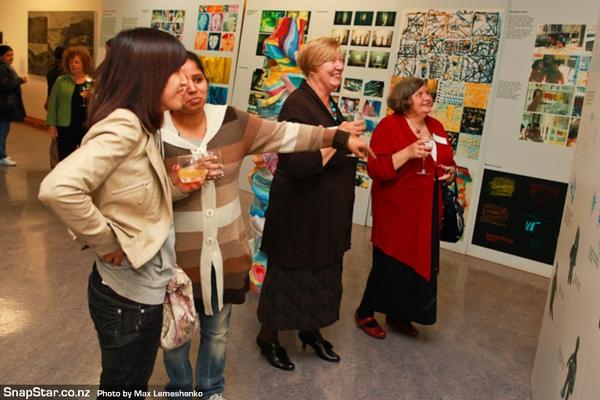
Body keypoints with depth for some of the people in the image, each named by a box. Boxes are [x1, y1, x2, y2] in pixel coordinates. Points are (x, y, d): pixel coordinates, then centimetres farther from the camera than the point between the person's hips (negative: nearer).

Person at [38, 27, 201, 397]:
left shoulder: (141, 128, 5)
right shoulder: (122, 126, -24)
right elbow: (58, 188, -37)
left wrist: (177, 185, -6)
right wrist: (107, 243, -25)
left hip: (145, 283, 8)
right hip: (126, 289, -8)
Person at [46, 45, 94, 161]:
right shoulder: (61, 81, 3)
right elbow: (52, 104, 2)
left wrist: (92, 97, -20)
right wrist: (51, 124, -4)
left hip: (88, 128, 0)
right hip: (65, 127, 0)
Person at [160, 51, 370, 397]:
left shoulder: (231, 121, -6)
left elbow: (286, 134, -3)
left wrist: (339, 136, -1)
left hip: (225, 250, 3)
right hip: (177, 255, -2)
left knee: (218, 331, 21)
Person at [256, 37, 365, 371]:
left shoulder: (330, 105, 10)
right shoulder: (298, 105, -19)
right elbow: (299, 165, -29)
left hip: (329, 211, 9)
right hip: (299, 210, -9)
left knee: (325, 272, 19)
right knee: (290, 272, 7)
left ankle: (311, 331, 39)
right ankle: (269, 338, 28)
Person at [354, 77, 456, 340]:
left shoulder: (436, 127, 11)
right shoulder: (389, 126, -11)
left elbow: (447, 161, 23)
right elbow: (375, 168, -20)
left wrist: (450, 172, 1)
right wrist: (408, 153, -28)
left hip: (427, 211, 7)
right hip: (396, 209, -7)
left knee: (419, 264, 12)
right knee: (389, 263, 1)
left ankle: (397, 315, 30)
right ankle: (365, 313, 22)